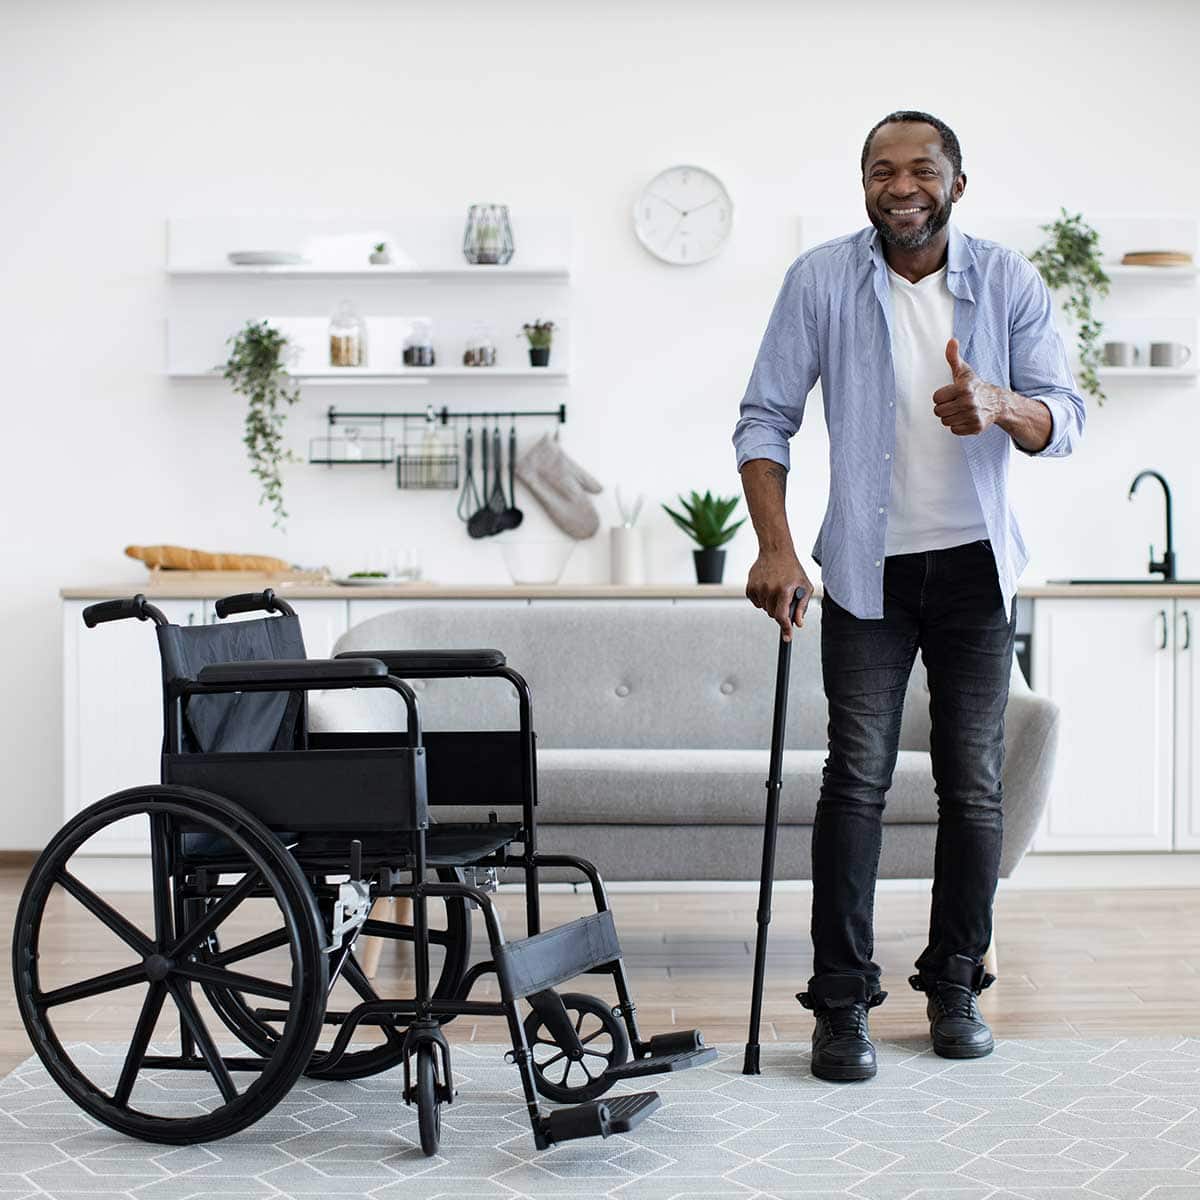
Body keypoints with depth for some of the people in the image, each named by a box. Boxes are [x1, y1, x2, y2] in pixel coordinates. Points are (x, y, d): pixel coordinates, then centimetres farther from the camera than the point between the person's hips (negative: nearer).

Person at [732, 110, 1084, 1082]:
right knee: (858, 776, -6)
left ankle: (955, 983, 20)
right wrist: (775, 546, -15)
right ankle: (842, 1000, 1)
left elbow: (1066, 420, -5)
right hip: (868, 566, -2)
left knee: (974, 783, 6)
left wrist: (1000, 405, -28)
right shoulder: (822, 279, -4)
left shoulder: (1009, 281, -1)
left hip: (976, 565, 2)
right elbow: (765, 419, -3)